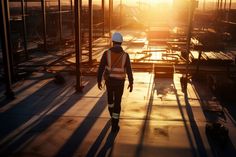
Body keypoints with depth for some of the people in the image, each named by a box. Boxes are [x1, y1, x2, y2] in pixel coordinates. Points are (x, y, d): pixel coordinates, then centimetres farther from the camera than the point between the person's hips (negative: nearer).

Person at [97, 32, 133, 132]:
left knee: (110, 97, 28)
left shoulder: (106, 53, -11)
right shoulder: (125, 55, -9)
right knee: (117, 103, 6)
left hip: (109, 81, 1)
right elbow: (129, 71, -5)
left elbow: (101, 69, -10)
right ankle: (114, 125, 6)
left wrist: (99, 81, 2)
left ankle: (113, 115, 47)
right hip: (119, 82, -1)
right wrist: (131, 83, 7)